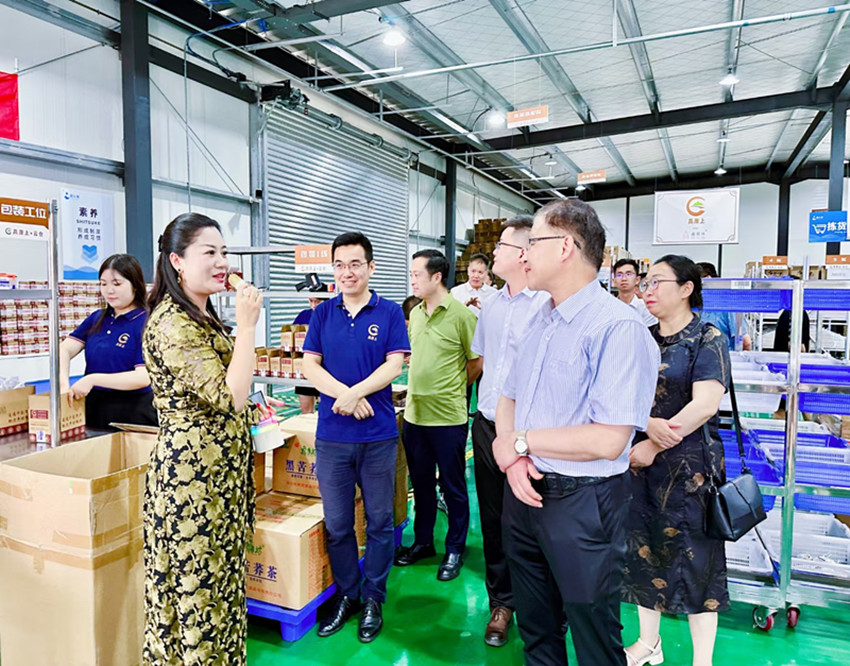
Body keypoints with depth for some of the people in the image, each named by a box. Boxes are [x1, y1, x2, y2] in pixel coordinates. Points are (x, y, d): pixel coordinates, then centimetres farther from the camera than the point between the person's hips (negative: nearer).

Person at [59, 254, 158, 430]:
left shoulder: (146, 323, -12)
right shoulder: (96, 318, 9)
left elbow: (144, 377, -20)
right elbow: (65, 349, 0)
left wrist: (93, 379, -25)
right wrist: (63, 383, -17)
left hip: (132, 415, -6)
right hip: (93, 409, 6)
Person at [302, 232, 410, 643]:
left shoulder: (389, 313, 0)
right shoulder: (323, 314, 6)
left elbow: (394, 366, -7)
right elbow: (310, 367, 1)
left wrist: (354, 393, -20)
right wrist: (345, 396, -14)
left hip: (378, 434, -2)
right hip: (331, 434, 2)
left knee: (379, 522, 9)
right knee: (337, 525, 12)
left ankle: (373, 598, 27)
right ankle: (346, 595, 31)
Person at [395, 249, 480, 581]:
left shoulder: (461, 314, -13)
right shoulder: (415, 313, 7)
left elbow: (478, 362, -6)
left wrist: (453, 388, 3)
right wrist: (420, 389, 11)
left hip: (448, 417, -6)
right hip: (414, 414, 6)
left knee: (453, 486, 9)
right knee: (421, 482, 18)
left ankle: (455, 549, 26)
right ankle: (423, 541, 35)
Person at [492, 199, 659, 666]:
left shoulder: (620, 327, -19)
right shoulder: (540, 321, 7)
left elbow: (607, 441, -26)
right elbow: (508, 401, 11)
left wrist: (521, 441, -16)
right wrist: (514, 459, -9)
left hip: (581, 503, -7)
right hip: (524, 491, 7)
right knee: (535, 628, 24)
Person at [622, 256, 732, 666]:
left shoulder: (707, 339, -7)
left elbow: (705, 404, -18)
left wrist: (654, 447, -18)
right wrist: (650, 425, -20)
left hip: (688, 464, -5)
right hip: (640, 462, 5)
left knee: (692, 555, 4)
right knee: (643, 549, 14)